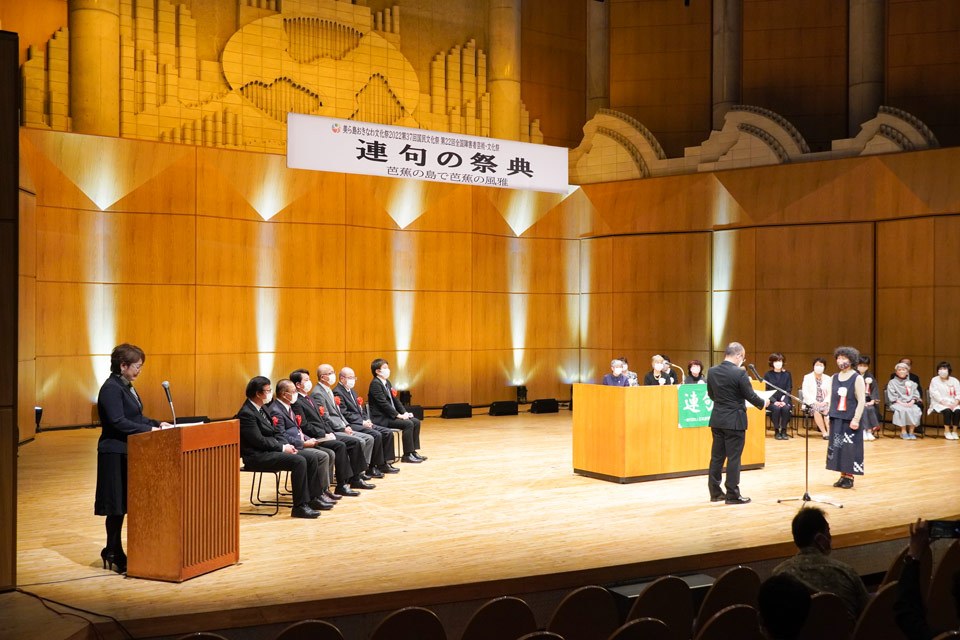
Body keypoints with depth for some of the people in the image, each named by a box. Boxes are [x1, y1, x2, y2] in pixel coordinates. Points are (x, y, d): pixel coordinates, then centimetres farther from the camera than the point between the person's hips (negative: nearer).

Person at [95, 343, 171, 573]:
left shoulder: (126, 387, 15)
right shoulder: (111, 389, -16)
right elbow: (118, 422, -23)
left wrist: (157, 424, 5)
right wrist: (150, 430, -21)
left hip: (129, 453, 10)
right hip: (115, 454, -10)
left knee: (122, 505, 11)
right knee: (116, 506, -2)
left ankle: (113, 552, 19)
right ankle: (114, 554, 7)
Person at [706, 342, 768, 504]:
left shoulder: (712, 372, 1)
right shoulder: (740, 373, -17)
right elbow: (750, 396, -11)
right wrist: (763, 403, 8)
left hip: (717, 420, 6)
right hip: (735, 421, -6)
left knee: (717, 456, 12)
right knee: (734, 457, 1)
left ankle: (715, 492, 19)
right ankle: (732, 495, 6)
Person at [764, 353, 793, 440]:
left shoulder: (787, 374, 8)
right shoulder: (768, 375, 5)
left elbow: (789, 390, 3)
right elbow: (766, 391, -1)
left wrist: (784, 401, -15)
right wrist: (774, 401, -17)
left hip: (784, 401, 1)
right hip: (772, 401, -1)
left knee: (786, 408, -32)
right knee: (776, 408, -33)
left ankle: (784, 431, -17)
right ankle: (776, 431, -19)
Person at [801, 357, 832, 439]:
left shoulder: (827, 378, 15)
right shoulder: (807, 377, 8)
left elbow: (830, 393, 7)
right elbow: (805, 392, -3)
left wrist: (825, 402, -13)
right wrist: (815, 402, -16)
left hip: (824, 403, 2)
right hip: (811, 402, -2)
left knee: (827, 410, -33)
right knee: (816, 410, -34)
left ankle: (829, 431, -39)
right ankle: (824, 432, -32)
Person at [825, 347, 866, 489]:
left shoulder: (857, 378, -4)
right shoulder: (834, 378, 12)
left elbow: (861, 401, -8)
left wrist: (856, 419, -15)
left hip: (850, 420, -5)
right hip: (836, 419, 5)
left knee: (850, 448, -4)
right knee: (837, 447, 5)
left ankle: (849, 477, 5)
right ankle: (842, 476, 13)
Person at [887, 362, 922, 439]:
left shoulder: (911, 383, 20)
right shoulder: (892, 382, 9)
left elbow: (915, 395, 13)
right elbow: (892, 396, -2)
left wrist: (912, 402, -8)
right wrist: (901, 403, -15)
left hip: (910, 403, 3)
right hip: (897, 403, -3)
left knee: (916, 410, -30)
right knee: (903, 410, -37)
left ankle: (911, 432, -23)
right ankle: (903, 431, -27)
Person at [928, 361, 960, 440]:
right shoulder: (934, 380, 4)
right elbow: (936, 395, -6)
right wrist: (945, 404, -18)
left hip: (953, 404, 3)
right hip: (939, 404, -3)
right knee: (947, 410, -34)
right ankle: (947, 431, -21)